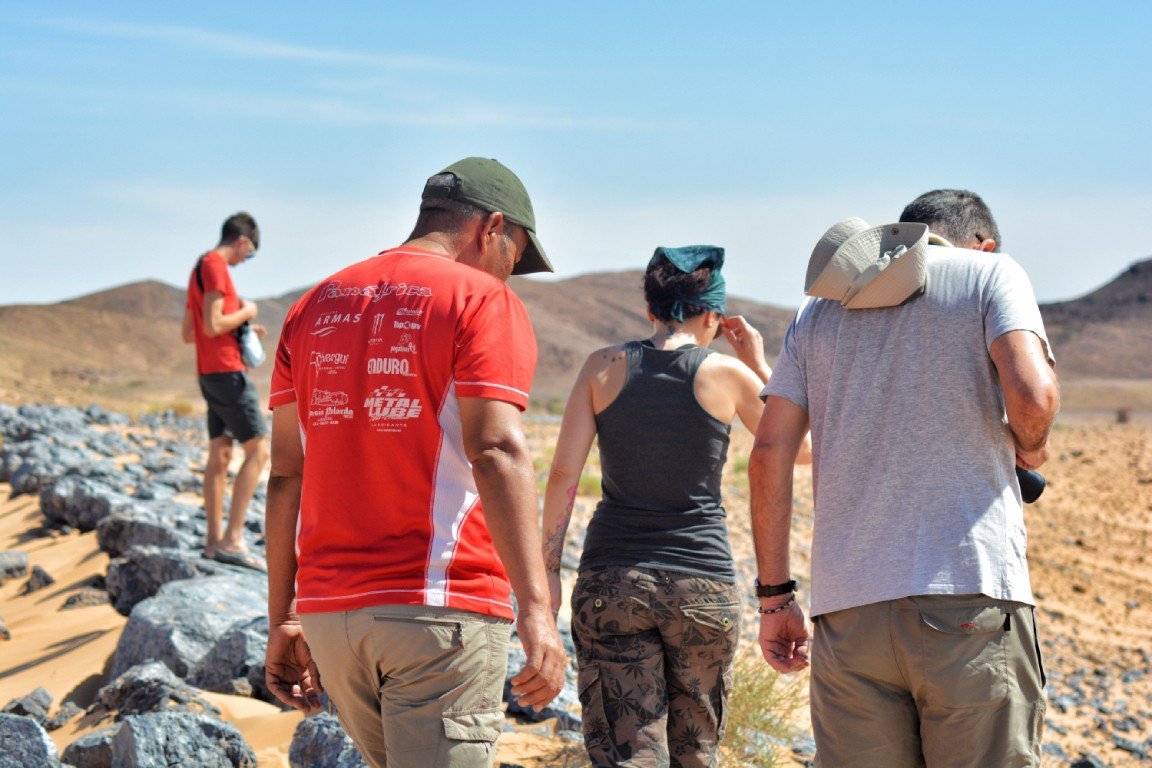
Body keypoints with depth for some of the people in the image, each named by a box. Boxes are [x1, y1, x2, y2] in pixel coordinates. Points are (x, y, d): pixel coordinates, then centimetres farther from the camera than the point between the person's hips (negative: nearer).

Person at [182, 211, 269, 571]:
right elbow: (212, 325, -22)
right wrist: (245, 314, -5)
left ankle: (215, 540, 11)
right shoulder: (215, 267, -12)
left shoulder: (200, 268, 19)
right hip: (227, 372, -10)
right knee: (258, 451, -10)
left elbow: (188, 334, 22)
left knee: (220, 456, 10)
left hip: (209, 375, 10)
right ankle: (233, 540, -15)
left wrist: (243, 328, 21)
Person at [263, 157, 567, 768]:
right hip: (441, 609, -6)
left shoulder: (315, 306, 15)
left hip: (327, 606, 6)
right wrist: (535, 609, -22)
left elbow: (286, 473, 13)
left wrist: (282, 620, 15)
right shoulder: (482, 300, -3)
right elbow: (495, 451, -17)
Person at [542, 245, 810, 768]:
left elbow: (564, 473, -2)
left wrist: (549, 569, 3)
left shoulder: (604, 366, 2)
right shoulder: (727, 374, -2)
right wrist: (760, 367, 16)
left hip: (611, 582, 1)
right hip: (703, 584, 0)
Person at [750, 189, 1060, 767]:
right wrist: (1029, 447, 11)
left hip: (848, 609, 4)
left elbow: (770, 453, 11)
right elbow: (1033, 394, -11)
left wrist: (775, 593, 15)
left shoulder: (821, 306, 19)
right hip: (970, 594, -4)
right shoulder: (991, 272, 7)